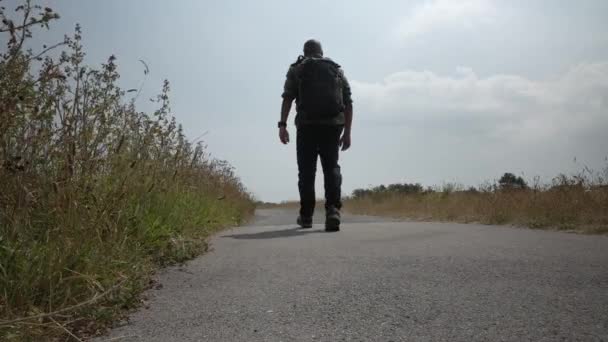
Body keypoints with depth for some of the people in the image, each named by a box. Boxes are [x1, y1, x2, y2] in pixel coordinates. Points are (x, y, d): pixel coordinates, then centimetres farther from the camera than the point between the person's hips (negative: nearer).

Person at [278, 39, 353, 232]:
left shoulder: (296, 69, 13)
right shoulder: (337, 70, 21)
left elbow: (287, 98, -2)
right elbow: (348, 104, 14)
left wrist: (282, 125, -6)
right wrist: (347, 132, 15)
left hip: (307, 125, -1)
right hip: (333, 125, 2)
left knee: (307, 170, 7)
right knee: (331, 167, 5)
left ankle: (306, 216, 12)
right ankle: (333, 210, -13)